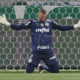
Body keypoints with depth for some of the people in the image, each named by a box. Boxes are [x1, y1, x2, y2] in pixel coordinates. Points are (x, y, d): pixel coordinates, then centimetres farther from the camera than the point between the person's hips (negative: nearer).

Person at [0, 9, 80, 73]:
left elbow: (62, 28, 10)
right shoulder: (32, 23, -1)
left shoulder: (50, 23, 6)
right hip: (36, 51, -2)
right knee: (29, 70, -7)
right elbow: (19, 27, -5)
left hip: (48, 51, 2)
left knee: (55, 70, -1)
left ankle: (42, 68, 29)